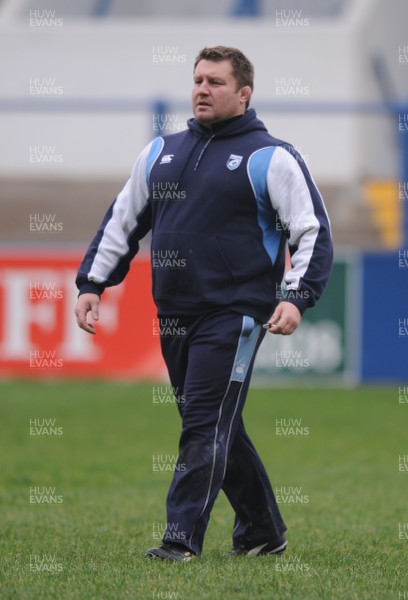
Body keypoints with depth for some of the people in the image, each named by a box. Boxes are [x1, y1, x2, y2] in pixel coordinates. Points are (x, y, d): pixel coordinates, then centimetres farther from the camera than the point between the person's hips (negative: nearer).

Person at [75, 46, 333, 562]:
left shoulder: (270, 158, -1)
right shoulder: (161, 153, 16)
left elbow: (313, 232, -4)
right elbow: (122, 220, 23)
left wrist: (296, 297, -17)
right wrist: (91, 283, 15)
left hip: (234, 315, -6)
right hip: (173, 316, 6)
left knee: (206, 425, -12)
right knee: (218, 429, 10)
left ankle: (182, 538, -12)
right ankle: (263, 532, 22)